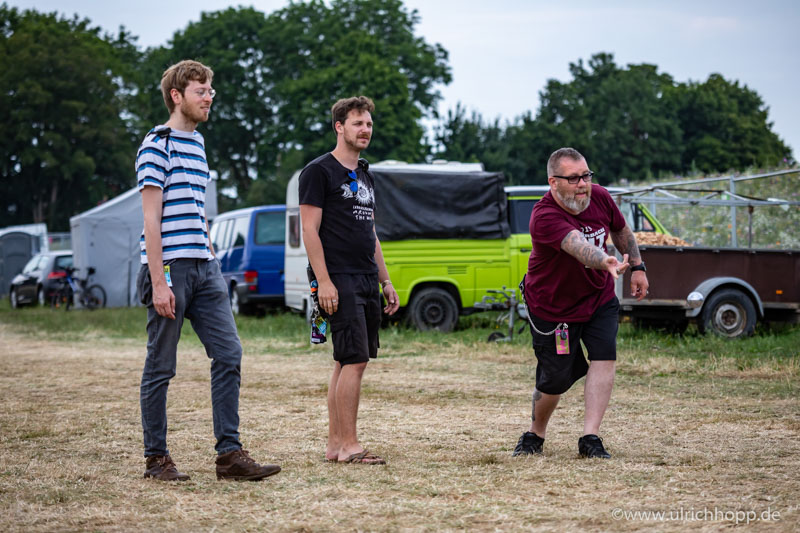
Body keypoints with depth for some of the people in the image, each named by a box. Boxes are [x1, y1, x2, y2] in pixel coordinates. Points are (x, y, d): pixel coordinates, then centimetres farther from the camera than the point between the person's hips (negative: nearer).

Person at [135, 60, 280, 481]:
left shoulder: (197, 144, 18)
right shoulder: (157, 145, -7)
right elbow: (152, 218, -12)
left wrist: (212, 265, 18)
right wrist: (158, 281, -17)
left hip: (203, 268, 8)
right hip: (170, 269, -8)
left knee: (228, 354, 0)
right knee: (161, 366, 1)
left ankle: (229, 453, 2)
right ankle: (156, 458, 10)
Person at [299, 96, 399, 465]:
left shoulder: (365, 177, 20)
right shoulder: (319, 171, -5)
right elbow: (309, 231, -11)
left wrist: (385, 281, 19)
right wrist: (323, 282, -18)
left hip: (367, 282, 8)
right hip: (340, 282, -8)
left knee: (347, 362, 8)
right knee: (354, 360, -13)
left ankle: (335, 444, 11)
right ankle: (348, 446, -10)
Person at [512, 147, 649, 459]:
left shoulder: (599, 197, -13)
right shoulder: (544, 217, -32)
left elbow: (621, 231, 9)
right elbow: (578, 245, -50)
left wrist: (637, 268, 11)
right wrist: (605, 263, -68)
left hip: (599, 297, 5)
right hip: (552, 306, -4)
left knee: (604, 355, -16)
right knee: (556, 379, 0)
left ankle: (590, 438, -13)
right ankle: (535, 434, 29)